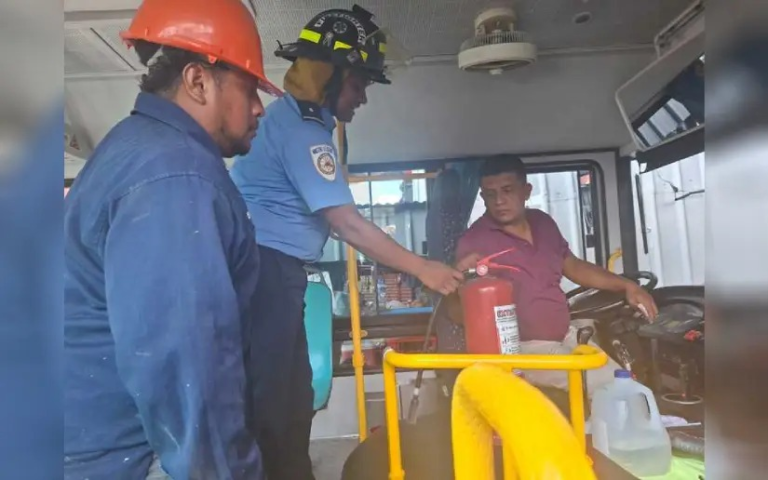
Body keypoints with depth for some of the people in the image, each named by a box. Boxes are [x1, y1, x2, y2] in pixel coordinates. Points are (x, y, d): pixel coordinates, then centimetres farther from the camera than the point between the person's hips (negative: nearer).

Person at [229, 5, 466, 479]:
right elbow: (347, 224, -21)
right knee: (270, 397, -2)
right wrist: (421, 268, -14)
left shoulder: (293, 116, 17)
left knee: (291, 393, 17)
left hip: (270, 270, 10)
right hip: (266, 270, -10)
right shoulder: (302, 128, -16)